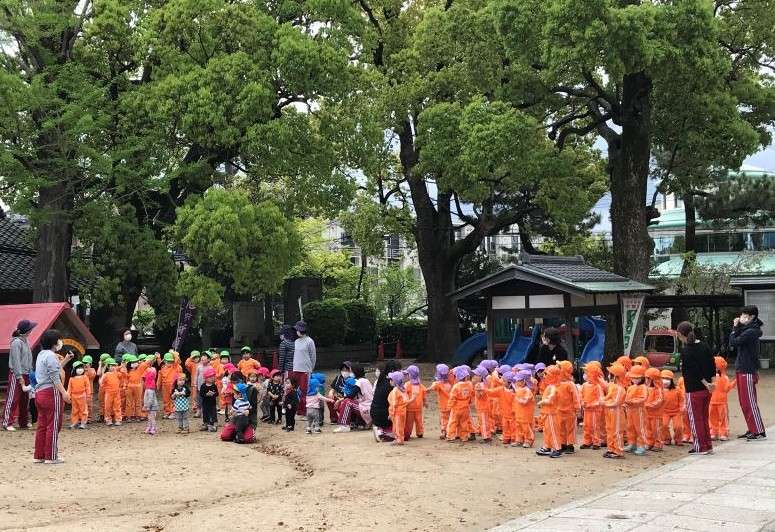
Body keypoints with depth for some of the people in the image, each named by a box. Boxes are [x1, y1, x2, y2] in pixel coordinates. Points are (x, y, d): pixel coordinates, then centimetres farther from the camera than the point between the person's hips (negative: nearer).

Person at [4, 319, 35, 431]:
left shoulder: (25, 341, 11)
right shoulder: (16, 342, -14)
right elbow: (16, 360, -17)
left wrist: (31, 373, 13)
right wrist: (19, 376, -19)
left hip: (25, 374, 9)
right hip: (16, 375, -8)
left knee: (25, 400, 12)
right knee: (13, 399, -6)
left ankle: (24, 422, 20)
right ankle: (7, 422, -3)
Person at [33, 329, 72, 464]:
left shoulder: (41, 354, 18)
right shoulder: (51, 355, -12)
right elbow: (55, 377, -18)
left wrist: (65, 360, 20)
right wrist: (64, 392, -20)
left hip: (39, 392, 10)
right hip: (51, 392, -10)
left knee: (42, 426, 13)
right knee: (53, 426, -3)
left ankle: (38, 456, 16)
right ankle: (51, 457, 1)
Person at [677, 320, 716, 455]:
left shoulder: (685, 351, -16)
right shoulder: (704, 346, 4)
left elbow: (695, 370, -21)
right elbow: (712, 365, 4)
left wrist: (705, 383, -15)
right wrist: (711, 382, 4)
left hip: (694, 390, -7)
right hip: (707, 389, 7)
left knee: (695, 419, 5)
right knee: (704, 418, 17)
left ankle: (700, 447, 9)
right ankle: (708, 446, 21)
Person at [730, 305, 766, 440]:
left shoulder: (751, 332, -16)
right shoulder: (746, 330, 13)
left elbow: (733, 343, -19)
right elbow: (732, 343, 9)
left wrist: (735, 328, -7)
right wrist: (736, 327, 2)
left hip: (748, 371, -10)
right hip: (741, 369, 10)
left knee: (750, 402, -6)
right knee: (744, 402, 13)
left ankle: (759, 432, -2)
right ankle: (752, 430, 18)